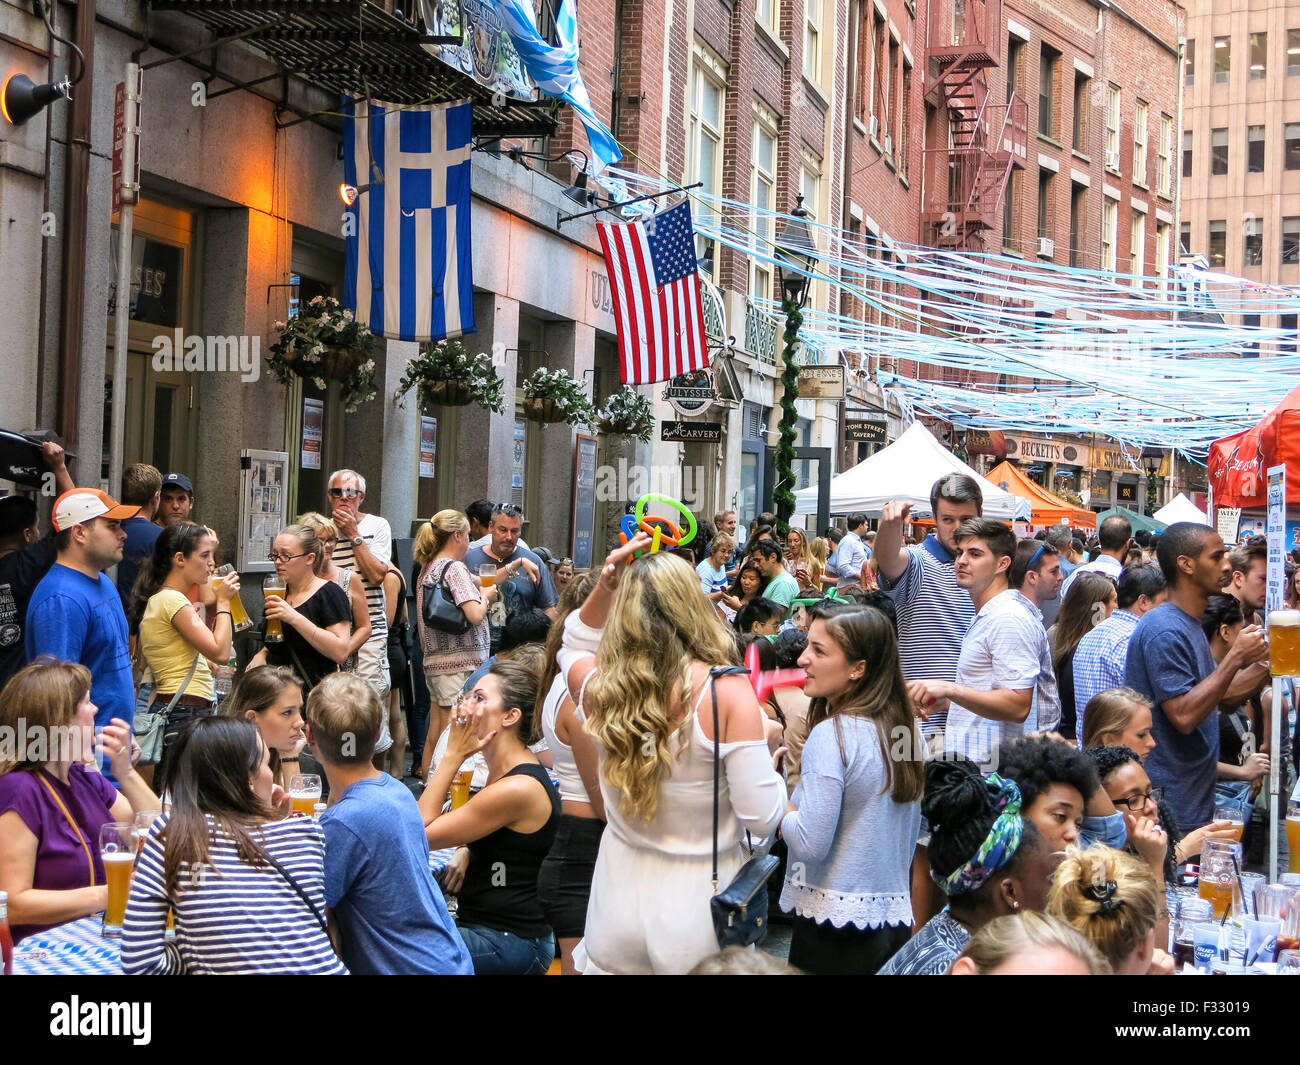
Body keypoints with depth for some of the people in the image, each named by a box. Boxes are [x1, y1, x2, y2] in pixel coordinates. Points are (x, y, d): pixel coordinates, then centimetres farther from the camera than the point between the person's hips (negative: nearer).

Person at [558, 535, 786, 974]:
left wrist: (605, 587, 2)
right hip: (698, 917, -2)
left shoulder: (597, 687, -9)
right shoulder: (728, 693, -21)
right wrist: (767, 751, -1)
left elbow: (576, 642, 18)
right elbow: (763, 819, -19)